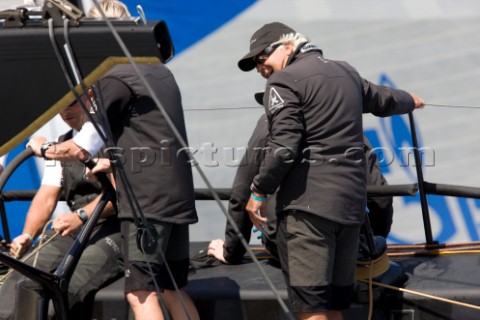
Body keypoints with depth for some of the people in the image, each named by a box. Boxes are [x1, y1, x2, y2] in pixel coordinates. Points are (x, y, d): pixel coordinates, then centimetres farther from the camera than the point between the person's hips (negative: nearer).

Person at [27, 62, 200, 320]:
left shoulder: (114, 81, -8)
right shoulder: (160, 73, 18)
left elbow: (80, 150, -6)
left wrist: (43, 148, 11)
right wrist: (114, 162, 36)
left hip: (146, 201, -9)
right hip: (178, 199, 9)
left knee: (140, 293, -11)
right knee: (173, 290, 14)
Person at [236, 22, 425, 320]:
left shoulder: (284, 82, -6)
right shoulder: (346, 73, 18)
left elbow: (283, 148, -16)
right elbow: (382, 99, 37)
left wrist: (259, 191, -5)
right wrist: (409, 100, 58)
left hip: (308, 202, -8)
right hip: (351, 200, 8)